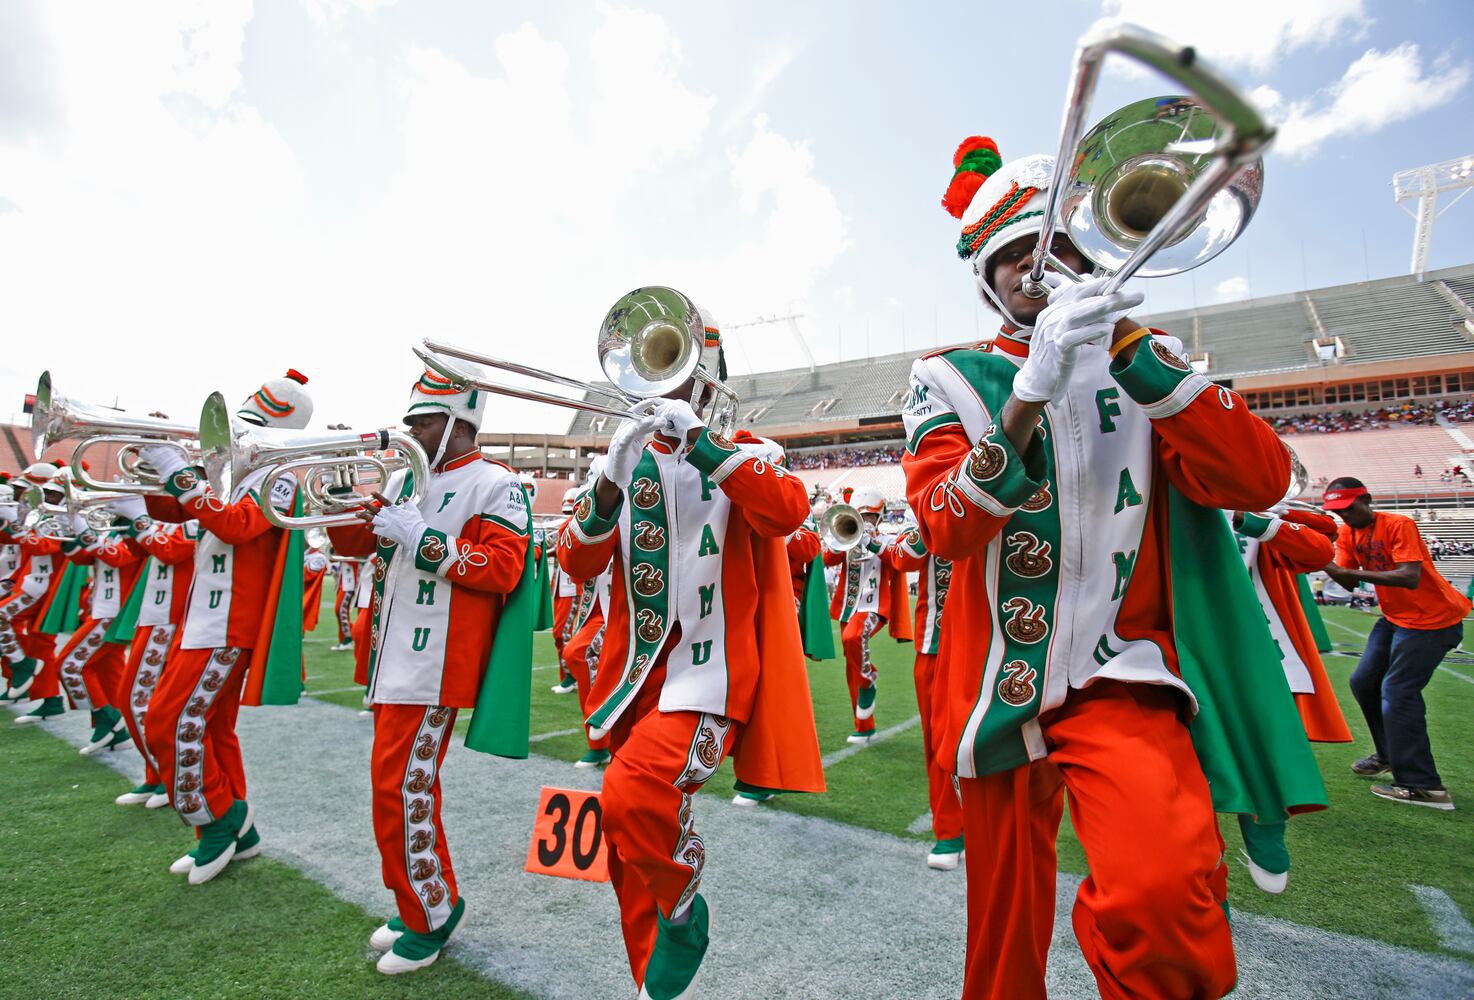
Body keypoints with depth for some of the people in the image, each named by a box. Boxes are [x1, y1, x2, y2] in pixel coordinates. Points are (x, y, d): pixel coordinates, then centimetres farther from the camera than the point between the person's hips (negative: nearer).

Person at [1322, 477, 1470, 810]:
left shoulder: (1399, 525, -21)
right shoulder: (1348, 533, 1)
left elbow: (1411, 578, -32)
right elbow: (1350, 583, -5)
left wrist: (1350, 571, -38)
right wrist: (1325, 565, -24)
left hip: (1433, 619, -8)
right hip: (1394, 617, 8)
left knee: (1397, 694, -13)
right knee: (1363, 682, 11)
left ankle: (1423, 786, -7)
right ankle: (1390, 754, 29)